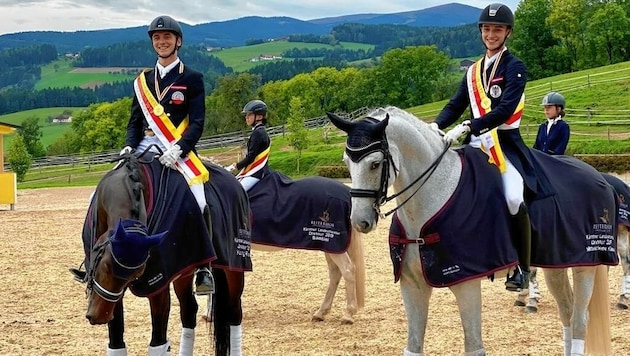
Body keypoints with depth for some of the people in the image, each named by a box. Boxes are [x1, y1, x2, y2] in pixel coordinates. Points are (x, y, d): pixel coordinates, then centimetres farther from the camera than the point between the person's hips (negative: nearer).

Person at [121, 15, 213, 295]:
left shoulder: (192, 78, 5)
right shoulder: (143, 81, 18)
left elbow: (197, 123, -4)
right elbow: (135, 121, 16)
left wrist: (178, 149, -21)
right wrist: (129, 146, -5)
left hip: (178, 150, -4)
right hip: (145, 149, 4)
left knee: (198, 203, -25)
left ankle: (204, 268, -13)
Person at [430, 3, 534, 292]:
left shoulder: (514, 68, -3)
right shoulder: (473, 71, 16)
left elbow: (505, 110, -17)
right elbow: (456, 105, 11)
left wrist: (466, 127, -27)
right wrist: (436, 125, -11)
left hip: (506, 143, -6)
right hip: (476, 143, 6)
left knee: (513, 198, -26)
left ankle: (522, 268, -11)